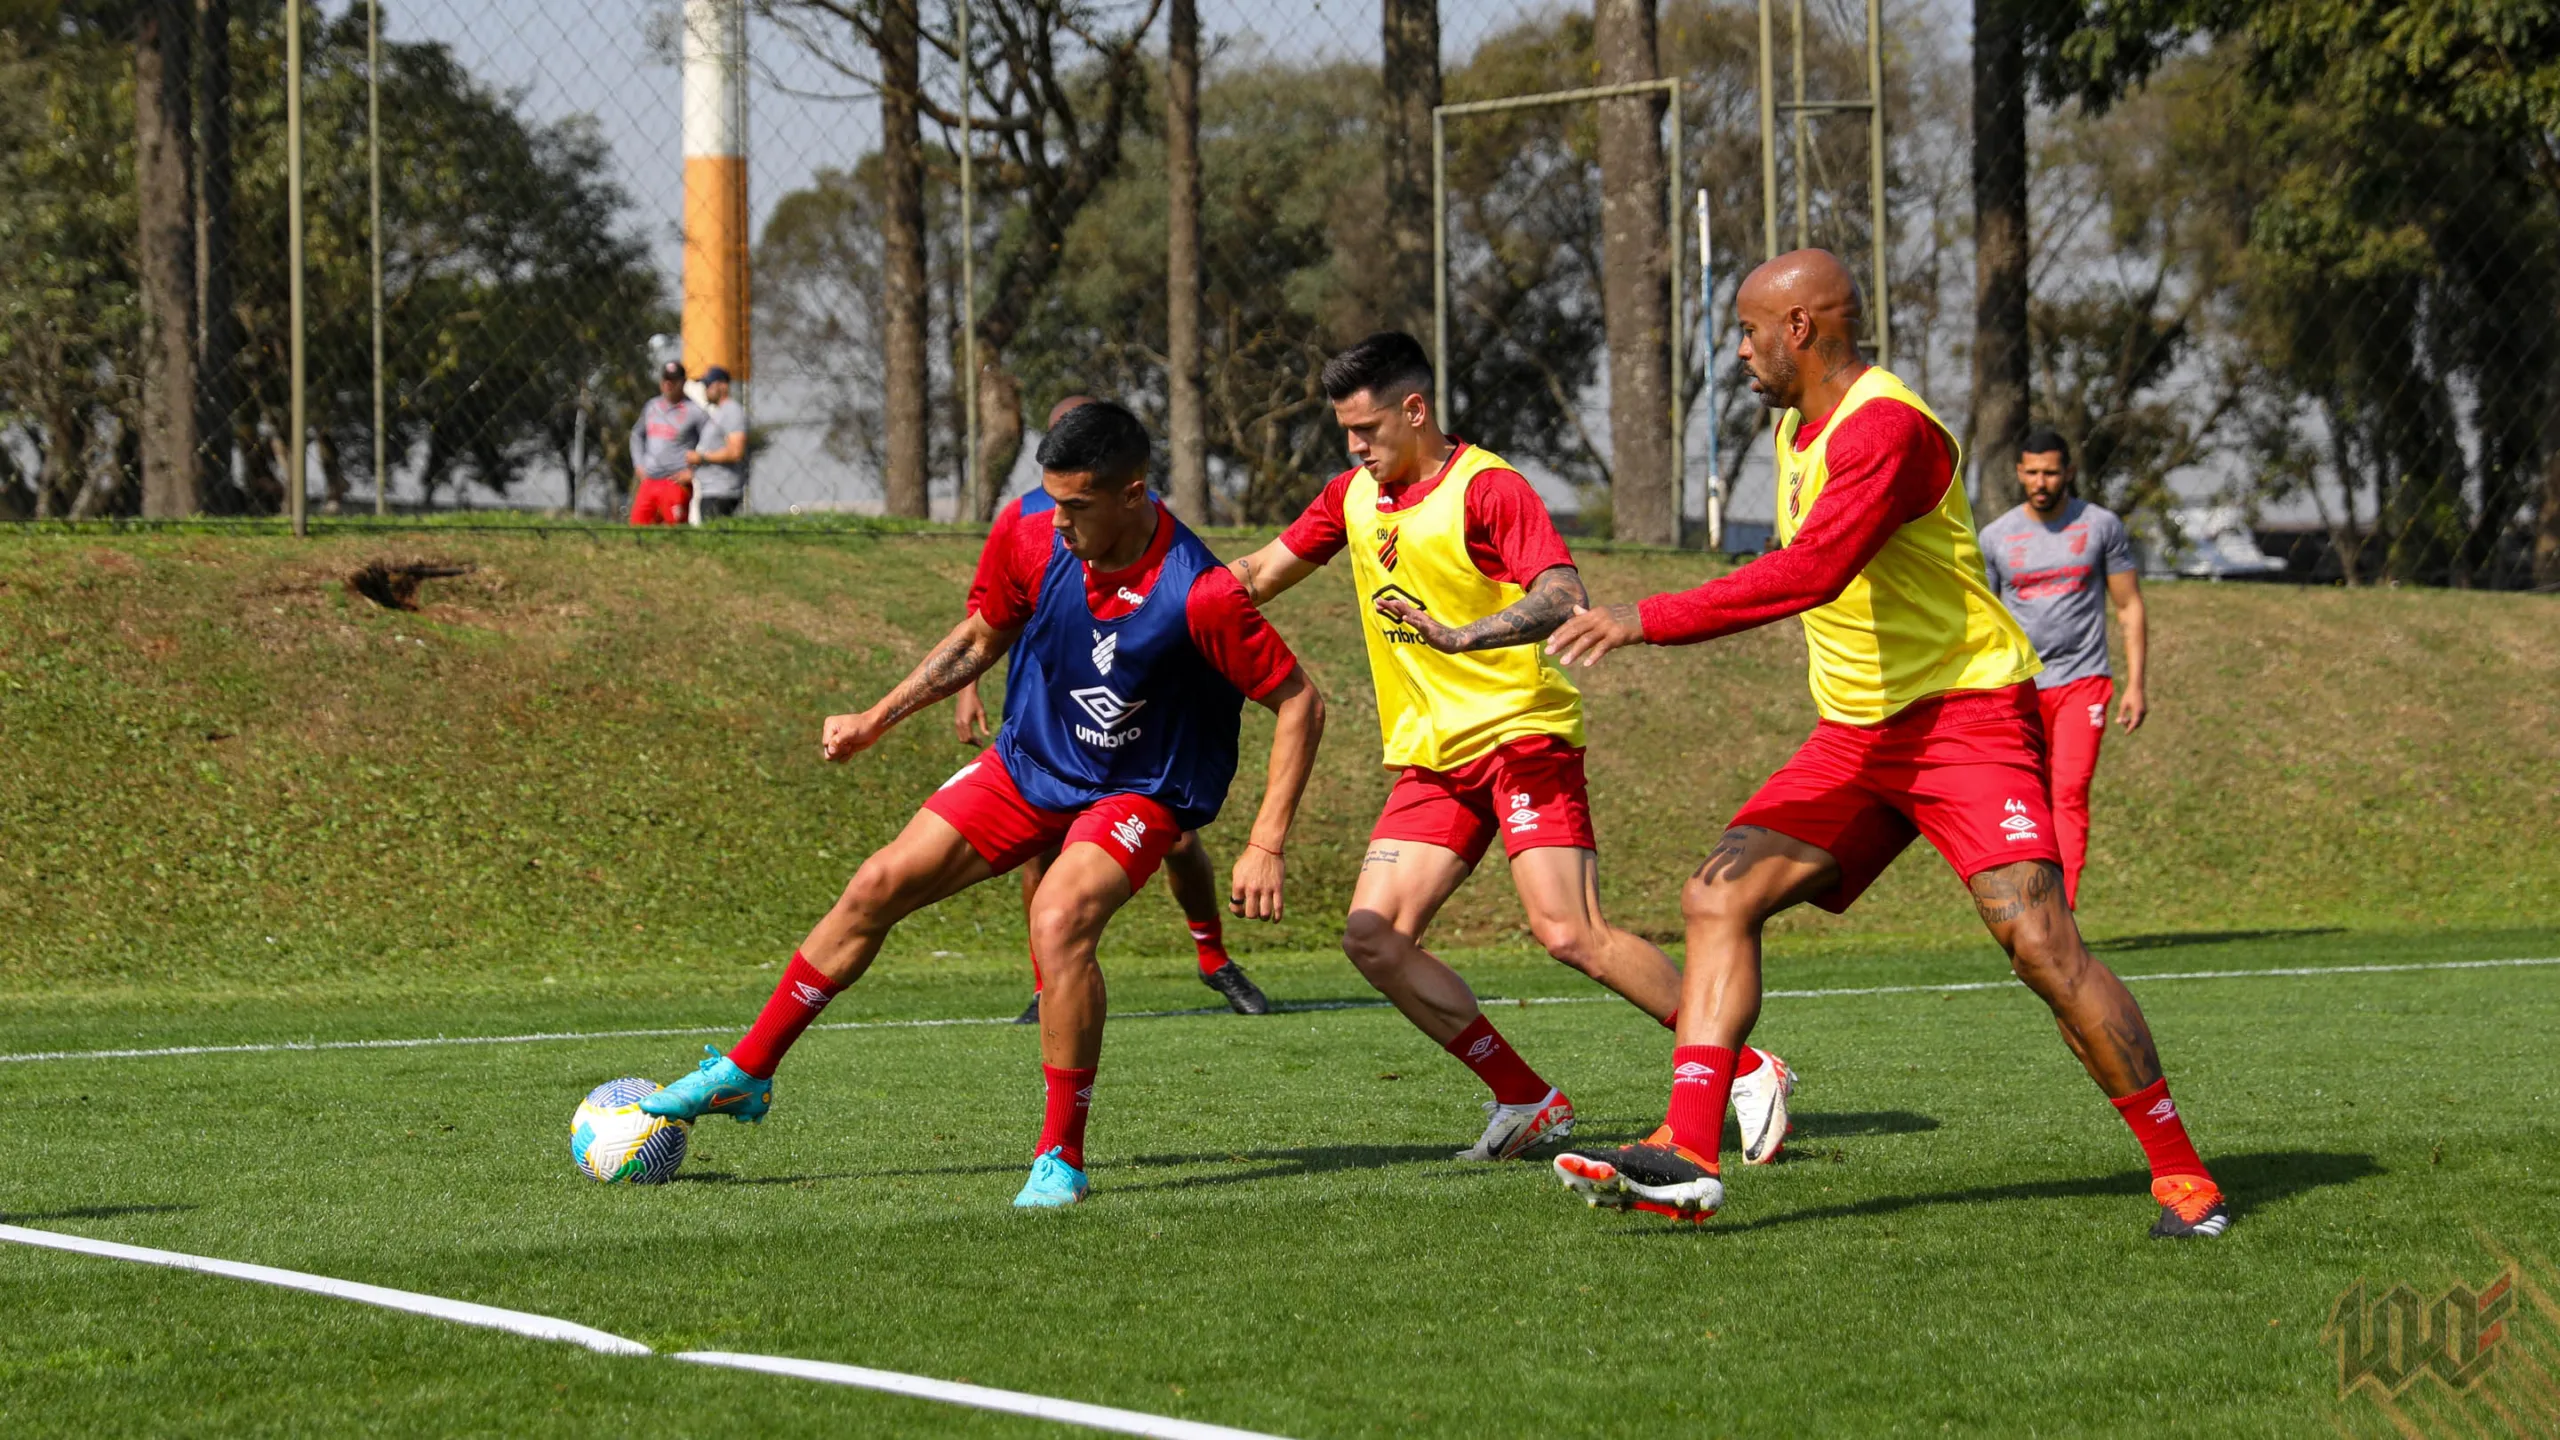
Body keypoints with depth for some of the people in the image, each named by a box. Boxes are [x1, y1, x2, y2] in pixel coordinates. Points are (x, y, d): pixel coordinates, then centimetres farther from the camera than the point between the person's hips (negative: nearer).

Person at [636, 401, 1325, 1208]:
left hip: (1137, 793, -5)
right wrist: (877, 721, 7)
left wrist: (1267, 847, -25)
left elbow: (1300, 704, -20)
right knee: (879, 886, 1)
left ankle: (1062, 1158, -18)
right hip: (1028, 761, 5)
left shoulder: (1200, 595, -30)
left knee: (1059, 920, -31)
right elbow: (982, 636, 7)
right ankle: (745, 1073, 18)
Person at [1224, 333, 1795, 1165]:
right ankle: (1528, 1104, 1)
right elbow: (1256, 578, 25)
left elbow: (1564, 599, -24)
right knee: (1373, 938, -7)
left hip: (1522, 734, -8)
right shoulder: (1353, 496, 12)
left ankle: (1749, 1074, -6)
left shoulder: (1488, 488, -11)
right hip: (1429, 756, 8)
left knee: (1569, 934, -19)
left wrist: (1460, 636, -36)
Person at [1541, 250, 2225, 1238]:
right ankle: (1687, 1158, -10)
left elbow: (1812, 571, -32)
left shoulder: (1886, 426, -19)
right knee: (1720, 896, -4)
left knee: (2038, 942, -19)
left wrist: (1649, 621, -31)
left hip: (1966, 714, -9)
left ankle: (2179, 1171, -9)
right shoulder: (1797, 426, 13)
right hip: (1856, 737, 9)